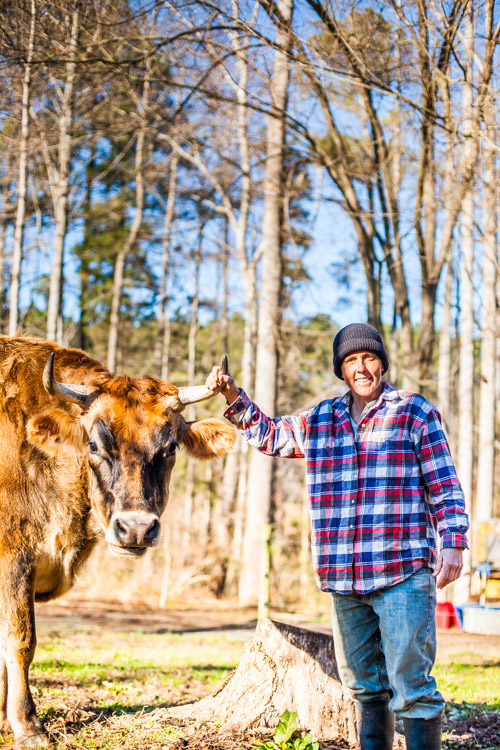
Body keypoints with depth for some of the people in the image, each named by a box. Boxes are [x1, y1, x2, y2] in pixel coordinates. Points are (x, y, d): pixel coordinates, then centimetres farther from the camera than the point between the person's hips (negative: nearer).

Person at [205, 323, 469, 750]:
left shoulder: (415, 411, 2)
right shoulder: (321, 421, 14)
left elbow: (444, 486, 0)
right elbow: (269, 435, 27)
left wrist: (453, 543, -10)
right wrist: (233, 396, 13)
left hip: (404, 574, -5)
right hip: (344, 579, 5)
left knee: (410, 686, -8)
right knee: (364, 685, 15)